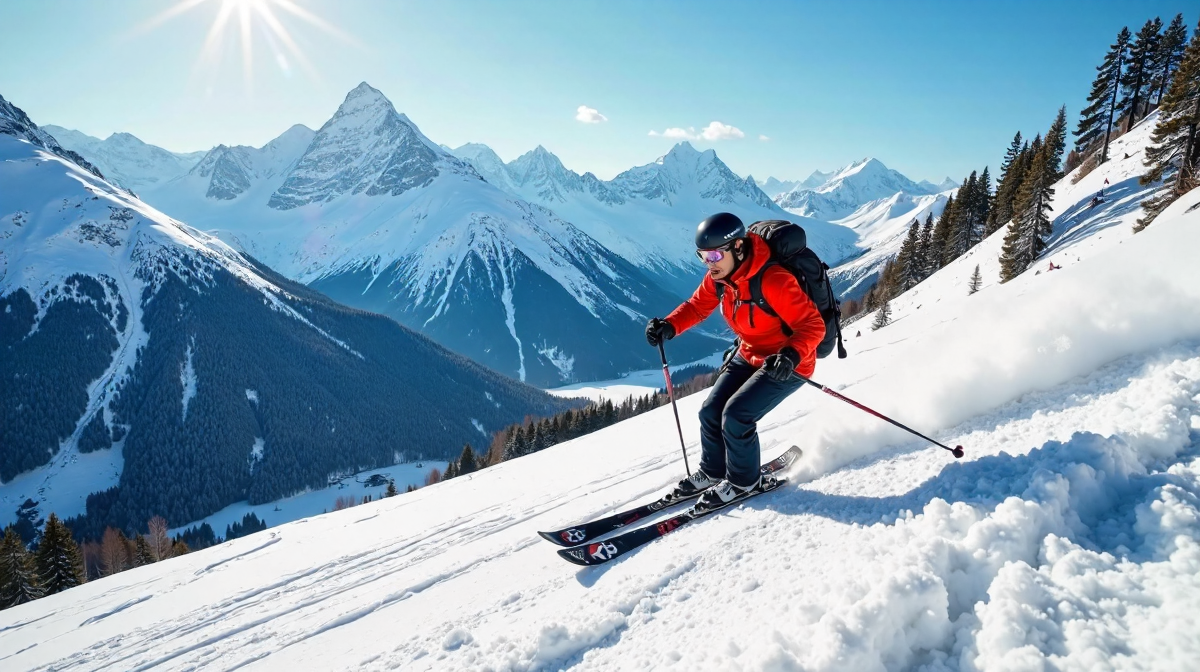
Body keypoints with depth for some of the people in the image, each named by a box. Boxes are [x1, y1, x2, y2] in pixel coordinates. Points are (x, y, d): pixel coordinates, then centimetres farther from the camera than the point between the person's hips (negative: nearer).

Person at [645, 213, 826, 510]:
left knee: (736, 415, -18)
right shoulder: (718, 277, -10)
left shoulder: (773, 281, -32)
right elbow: (697, 306, 4)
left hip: (787, 364, -7)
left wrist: (792, 354, -47)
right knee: (711, 412, 3)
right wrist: (669, 326, -15)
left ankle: (743, 479, 8)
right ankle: (712, 471, 29)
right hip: (749, 355, 8)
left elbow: (813, 325, -28)